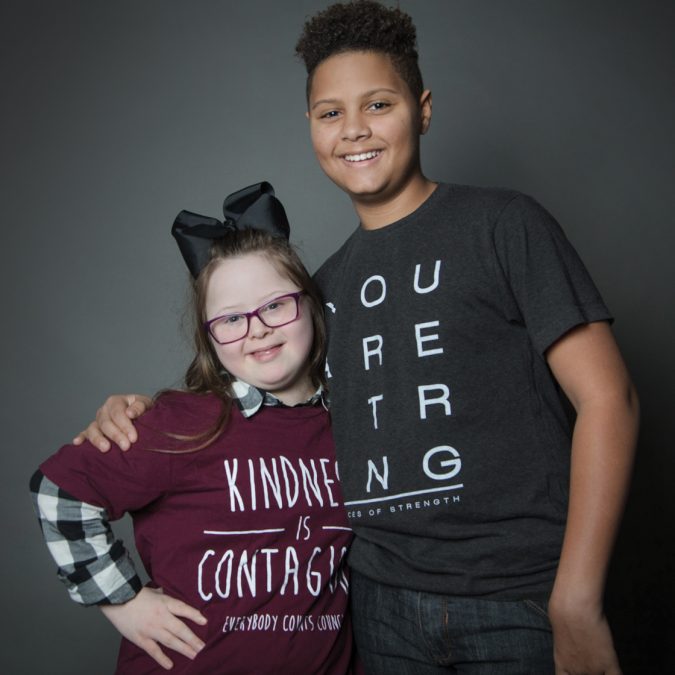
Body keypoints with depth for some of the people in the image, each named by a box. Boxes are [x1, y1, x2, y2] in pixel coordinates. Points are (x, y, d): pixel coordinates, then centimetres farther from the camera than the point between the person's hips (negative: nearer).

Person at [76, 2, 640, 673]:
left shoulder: (501, 223, -5)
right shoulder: (326, 283, 10)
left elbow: (606, 396, -10)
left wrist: (576, 607, -16)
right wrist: (145, 413, 2)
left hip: (520, 598, -4)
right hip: (384, 601, 5)